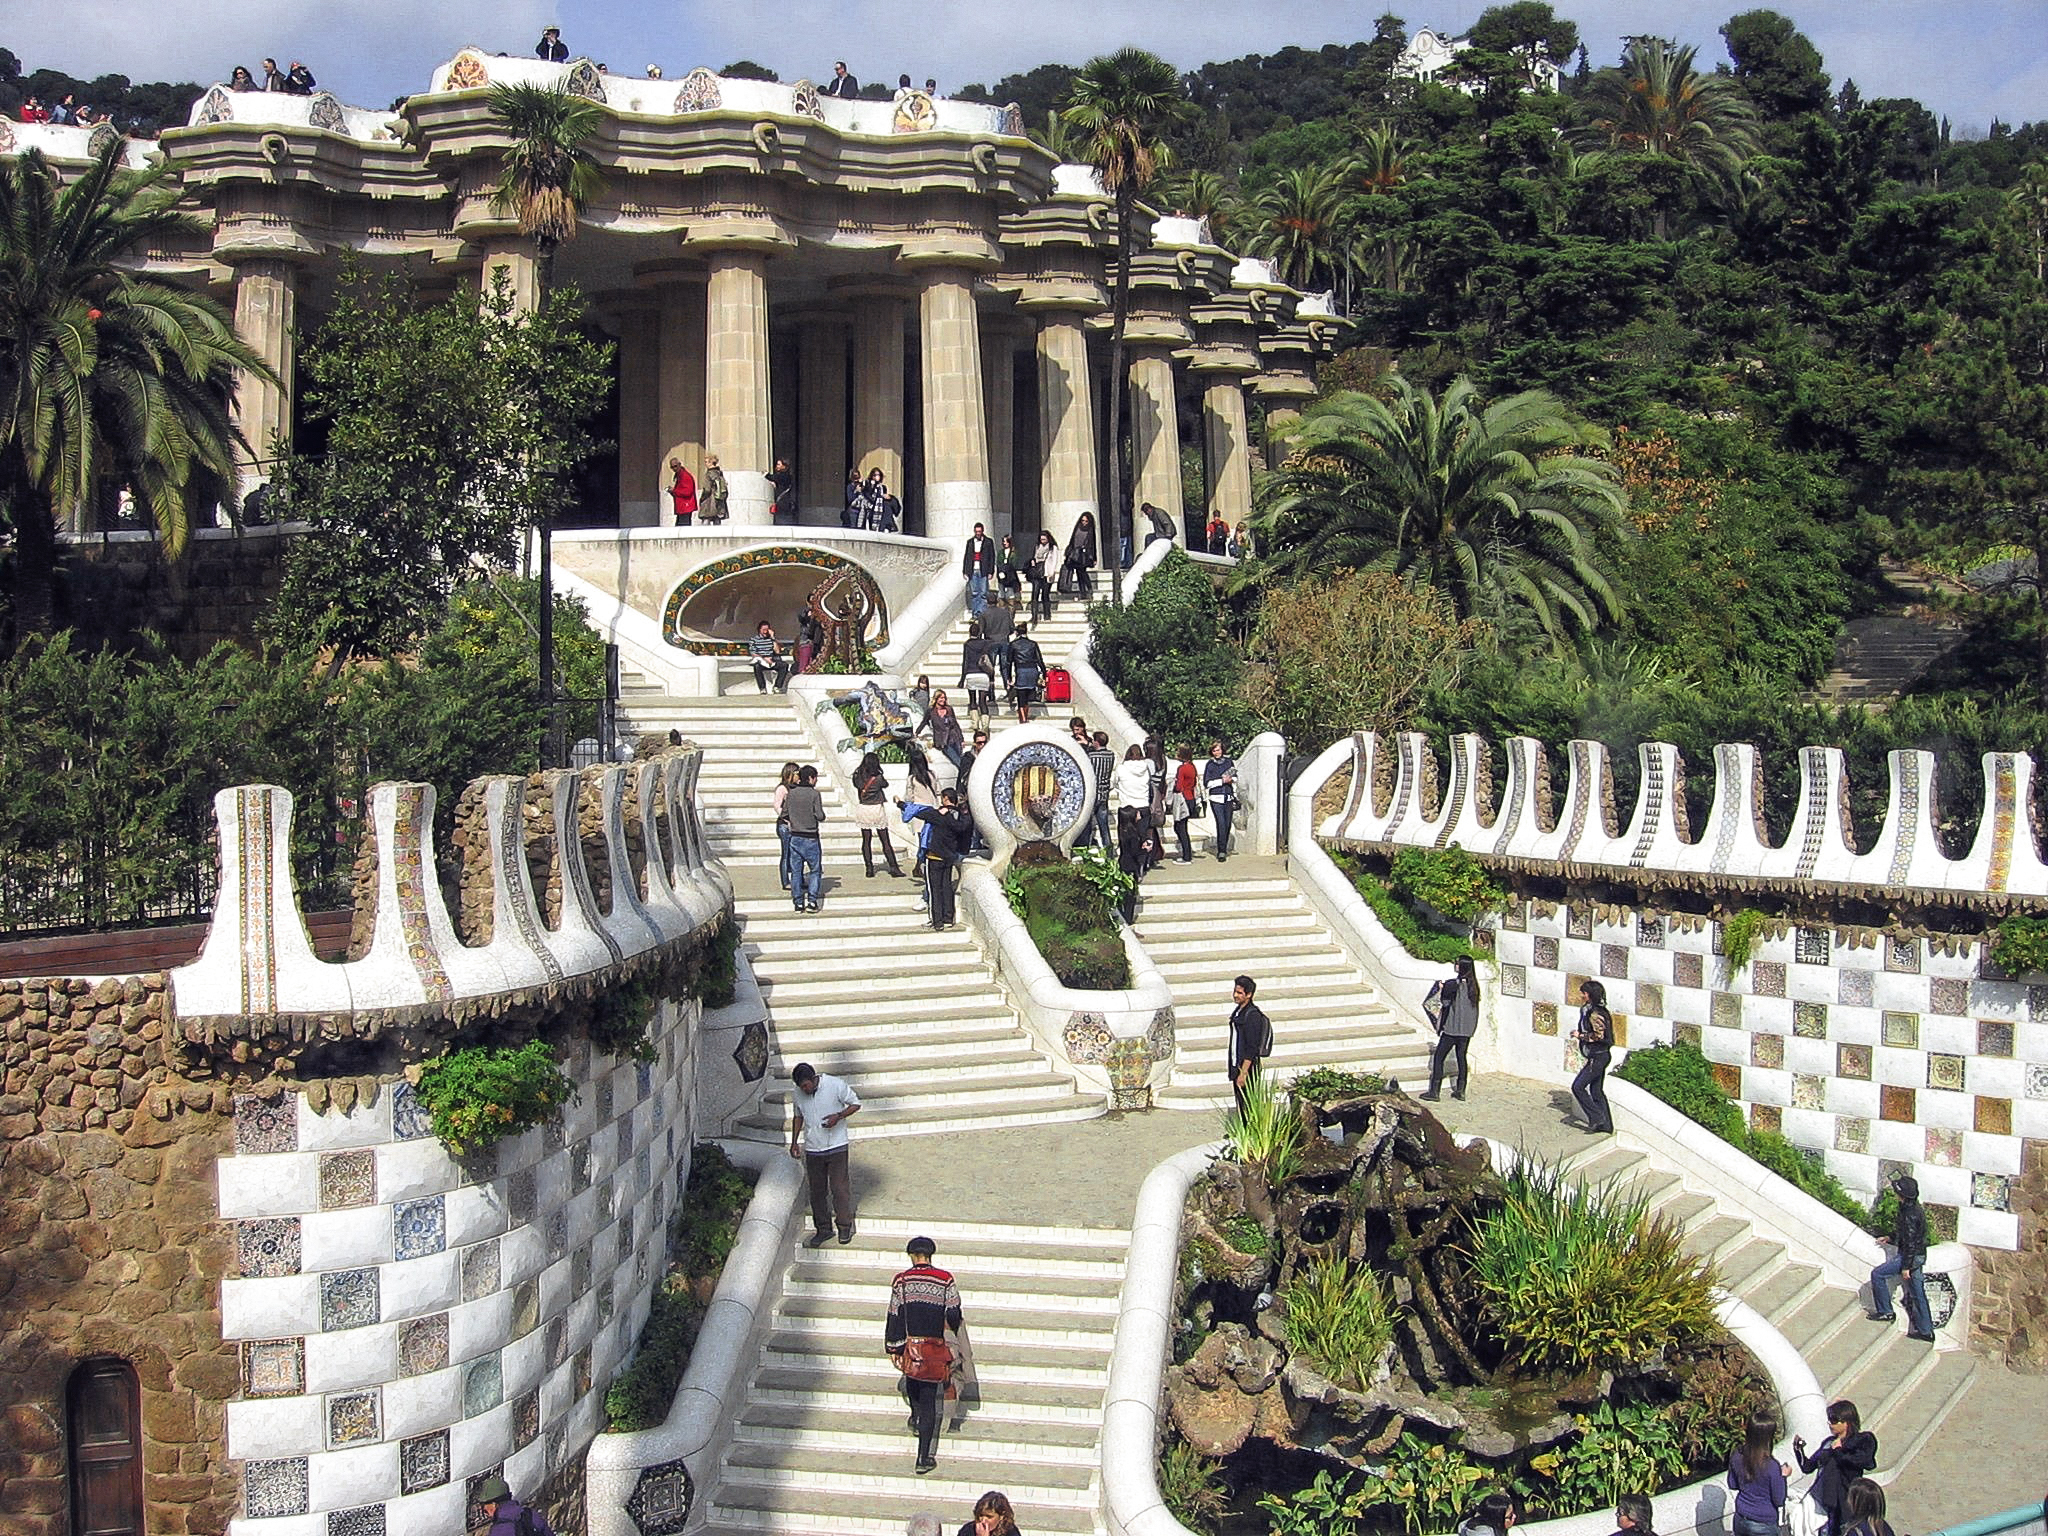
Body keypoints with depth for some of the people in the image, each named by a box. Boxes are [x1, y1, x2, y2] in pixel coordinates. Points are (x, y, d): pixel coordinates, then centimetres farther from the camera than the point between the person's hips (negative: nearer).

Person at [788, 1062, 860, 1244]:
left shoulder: (836, 1085, -14)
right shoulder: (797, 1093, -2)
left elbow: (855, 1104, -4)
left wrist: (838, 1116, -21)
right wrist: (794, 1142, 10)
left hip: (836, 1146, -4)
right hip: (812, 1149, 4)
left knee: (839, 1187, -4)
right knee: (817, 1190, 7)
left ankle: (845, 1226, 11)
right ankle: (823, 1228, 20)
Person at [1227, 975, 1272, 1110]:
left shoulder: (1253, 1015, -16)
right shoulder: (1238, 1012, 13)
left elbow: (1252, 1048, -20)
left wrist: (1243, 1073, -22)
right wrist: (1233, 1071, 17)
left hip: (1247, 1068, -9)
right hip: (1236, 1066, 9)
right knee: (1241, 1105, 13)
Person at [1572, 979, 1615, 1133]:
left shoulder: (1594, 1013, -18)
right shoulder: (1587, 1010, 12)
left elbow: (1599, 1035, -24)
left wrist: (1581, 1035, -15)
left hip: (1597, 1057, -10)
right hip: (1600, 1056, 10)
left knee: (1577, 1087, -7)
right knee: (1596, 1090, 14)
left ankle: (1596, 1117, -4)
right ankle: (1606, 1126, 18)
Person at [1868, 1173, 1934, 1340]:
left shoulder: (1910, 1213, -23)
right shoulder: (1916, 1208, 8)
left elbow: (1910, 1241, -23)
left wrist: (1906, 1267, -21)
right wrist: (1890, 1238, 32)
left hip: (1911, 1256, -10)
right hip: (1919, 1256, 10)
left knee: (1877, 1274, -1)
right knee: (1917, 1294, 12)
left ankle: (1885, 1312, 5)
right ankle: (1925, 1331, 16)